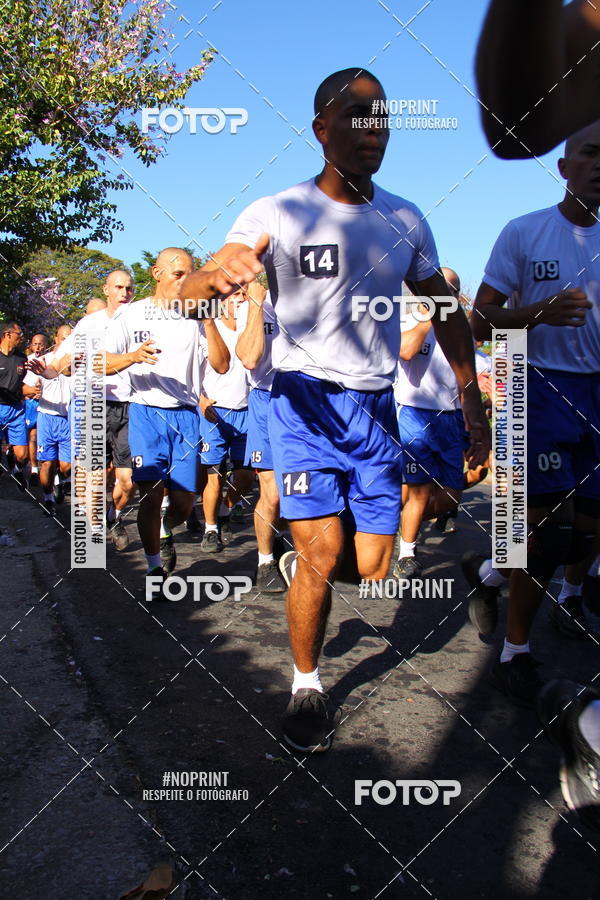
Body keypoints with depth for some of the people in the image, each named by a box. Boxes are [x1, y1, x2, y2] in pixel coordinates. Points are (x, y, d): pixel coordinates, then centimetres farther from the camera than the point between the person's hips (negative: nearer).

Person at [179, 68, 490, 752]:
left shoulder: (406, 221, 6)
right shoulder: (279, 213, -7)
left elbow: (447, 316, 16)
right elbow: (187, 296, -16)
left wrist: (472, 406, 12)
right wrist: (216, 267, -40)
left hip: (376, 407, 4)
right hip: (304, 399, -4)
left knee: (372, 568, 2)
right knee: (322, 558, -10)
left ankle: (299, 561, 37)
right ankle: (306, 686, 15)